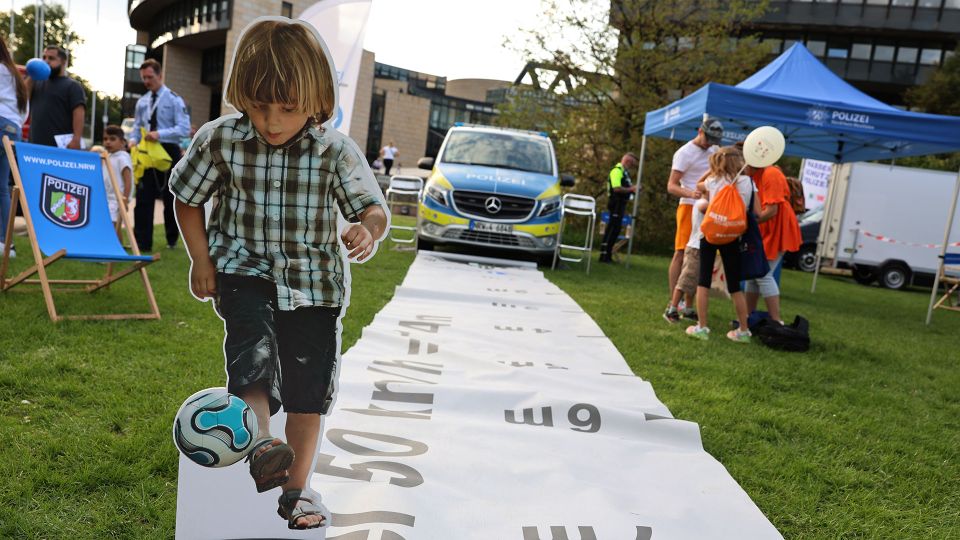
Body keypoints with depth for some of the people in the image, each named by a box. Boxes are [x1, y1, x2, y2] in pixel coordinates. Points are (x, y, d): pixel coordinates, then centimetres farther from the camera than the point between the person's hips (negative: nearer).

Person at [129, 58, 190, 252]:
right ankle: (142, 242, 0)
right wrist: (133, 139, -4)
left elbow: (184, 128, -14)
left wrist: (160, 134, -25)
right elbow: (137, 126, 17)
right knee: (144, 199, -3)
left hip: (168, 152, -4)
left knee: (170, 199, 8)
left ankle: (172, 240, 25)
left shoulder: (173, 99, -5)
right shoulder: (142, 102, 11)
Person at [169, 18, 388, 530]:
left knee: (309, 386, 5)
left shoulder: (335, 151, -13)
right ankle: (260, 444, -35)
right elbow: (187, 199, 6)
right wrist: (201, 261, -1)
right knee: (254, 344, -31)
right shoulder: (220, 139, -8)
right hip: (245, 270, 0)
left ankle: (296, 488, 20)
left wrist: (368, 230, -37)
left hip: (314, 281, 0)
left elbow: (373, 207, -13)